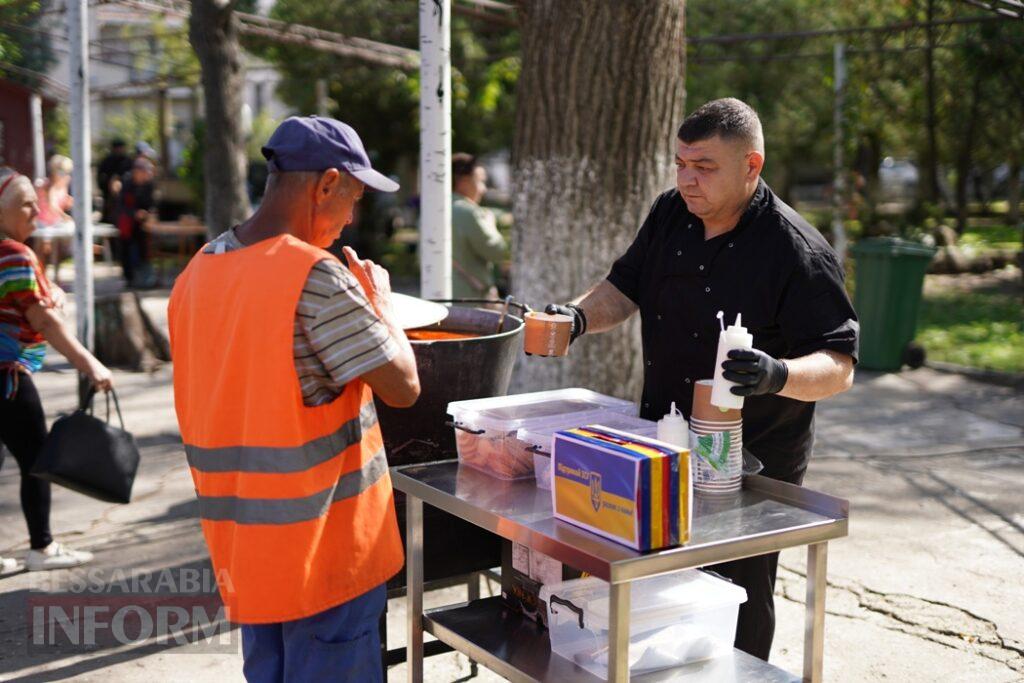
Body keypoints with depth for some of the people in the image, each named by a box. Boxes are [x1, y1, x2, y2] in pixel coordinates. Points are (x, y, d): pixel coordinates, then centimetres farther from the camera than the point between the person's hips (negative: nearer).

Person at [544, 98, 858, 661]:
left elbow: (839, 367, -18)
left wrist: (777, 375, -38)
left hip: (755, 467, -5)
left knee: (737, 622, 7)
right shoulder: (670, 214, 2)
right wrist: (578, 316, -5)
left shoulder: (797, 250, -17)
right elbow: (625, 288, 15)